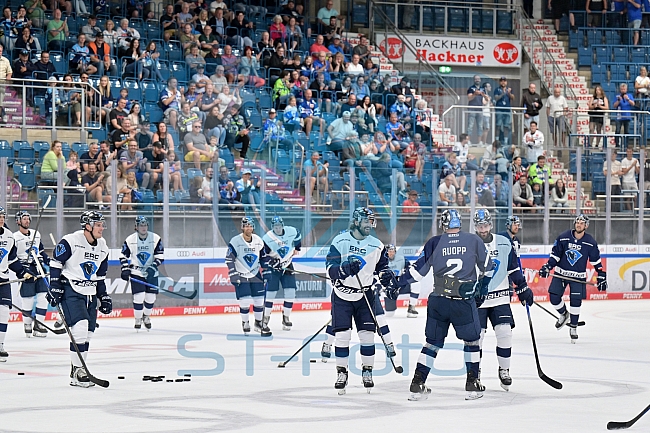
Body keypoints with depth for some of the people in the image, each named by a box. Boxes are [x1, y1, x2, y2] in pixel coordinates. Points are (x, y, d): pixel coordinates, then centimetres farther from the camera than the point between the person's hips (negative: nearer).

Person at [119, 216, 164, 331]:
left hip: (151, 273, 1)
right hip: (136, 272, -1)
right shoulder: (130, 240, -7)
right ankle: (138, 319, 5)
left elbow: (160, 255, -5)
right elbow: (123, 255, 1)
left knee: (151, 297, 2)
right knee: (139, 296, -12)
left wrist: (153, 267, -17)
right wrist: (125, 269, -8)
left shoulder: (155, 238, -7)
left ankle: (146, 317, 27)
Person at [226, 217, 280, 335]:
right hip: (241, 275, -4)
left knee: (259, 300, 4)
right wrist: (233, 274, -18)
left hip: (255, 274, 4)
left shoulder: (258, 241, -1)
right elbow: (229, 260, -14)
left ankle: (258, 322, 20)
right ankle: (245, 323, 10)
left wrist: (272, 261, -4)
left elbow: (263, 257, 11)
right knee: (245, 301, -10)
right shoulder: (235, 242, -15)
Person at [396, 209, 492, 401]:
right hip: (464, 301, -1)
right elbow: (487, 267, 14)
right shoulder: (473, 241, 2)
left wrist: (398, 282, 15)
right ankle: (472, 384, 13)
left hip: (438, 301, 1)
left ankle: (417, 383, 8)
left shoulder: (434, 243, 1)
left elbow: (418, 269, 3)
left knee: (433, 341, 13)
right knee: (472, 340, 17)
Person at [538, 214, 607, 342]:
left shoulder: (590, 242, -6)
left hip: (578, 276, -1)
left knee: (575, 301, -9)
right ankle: (564, 314, 26)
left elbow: (596, 260, 4)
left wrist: (601, 275, 3)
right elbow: (555, 255, 0)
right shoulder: (563, 237, -7)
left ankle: (573, 327, 9)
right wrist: (547, 267, -11)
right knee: (554, 297, -5)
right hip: (561, 273, 1)